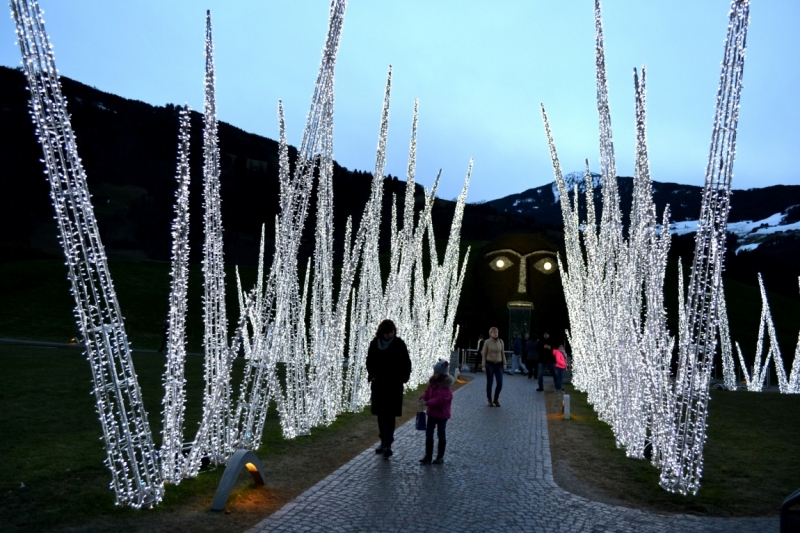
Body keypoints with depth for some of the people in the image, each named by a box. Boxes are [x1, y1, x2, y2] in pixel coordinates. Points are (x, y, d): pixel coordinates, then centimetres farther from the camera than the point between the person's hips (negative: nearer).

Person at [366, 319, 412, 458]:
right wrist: (372, 375, 1)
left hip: (394, 384, -3)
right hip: (379, 383, 4)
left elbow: (406, 362, -3)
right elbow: (370, 361, 11)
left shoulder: (399, 343, -8)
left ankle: (388, 445, -4)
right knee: (381, 414, 11)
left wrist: (404, 377, -10)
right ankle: (383, 442, 22)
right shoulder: (375, 343, -1)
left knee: (390, 415, -5)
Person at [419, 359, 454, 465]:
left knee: (441, 435, 8)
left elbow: (440, 399, -29)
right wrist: (423, 398, -13)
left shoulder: (446, 386, -22)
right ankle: (428, 456, 15)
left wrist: (427, 403, -30)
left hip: (442, 414, -7)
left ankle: (440, 457, 20)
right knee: (429, 434, 8)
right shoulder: (433, 382, 2)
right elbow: (428, 392, 8)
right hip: (432, 412, 7)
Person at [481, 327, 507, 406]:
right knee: (489, 383, 2)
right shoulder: (487, 342, -6)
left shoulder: (501, 342, 4)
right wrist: (484, 366, -7)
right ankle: (489, 400, 18)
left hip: (498, 364, 3)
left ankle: (496, 399, 18)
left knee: (500, 383, -3)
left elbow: (502, 353, 10)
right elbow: (484, 354, -3)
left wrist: (504, 364, 3)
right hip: (490, 364, -3)